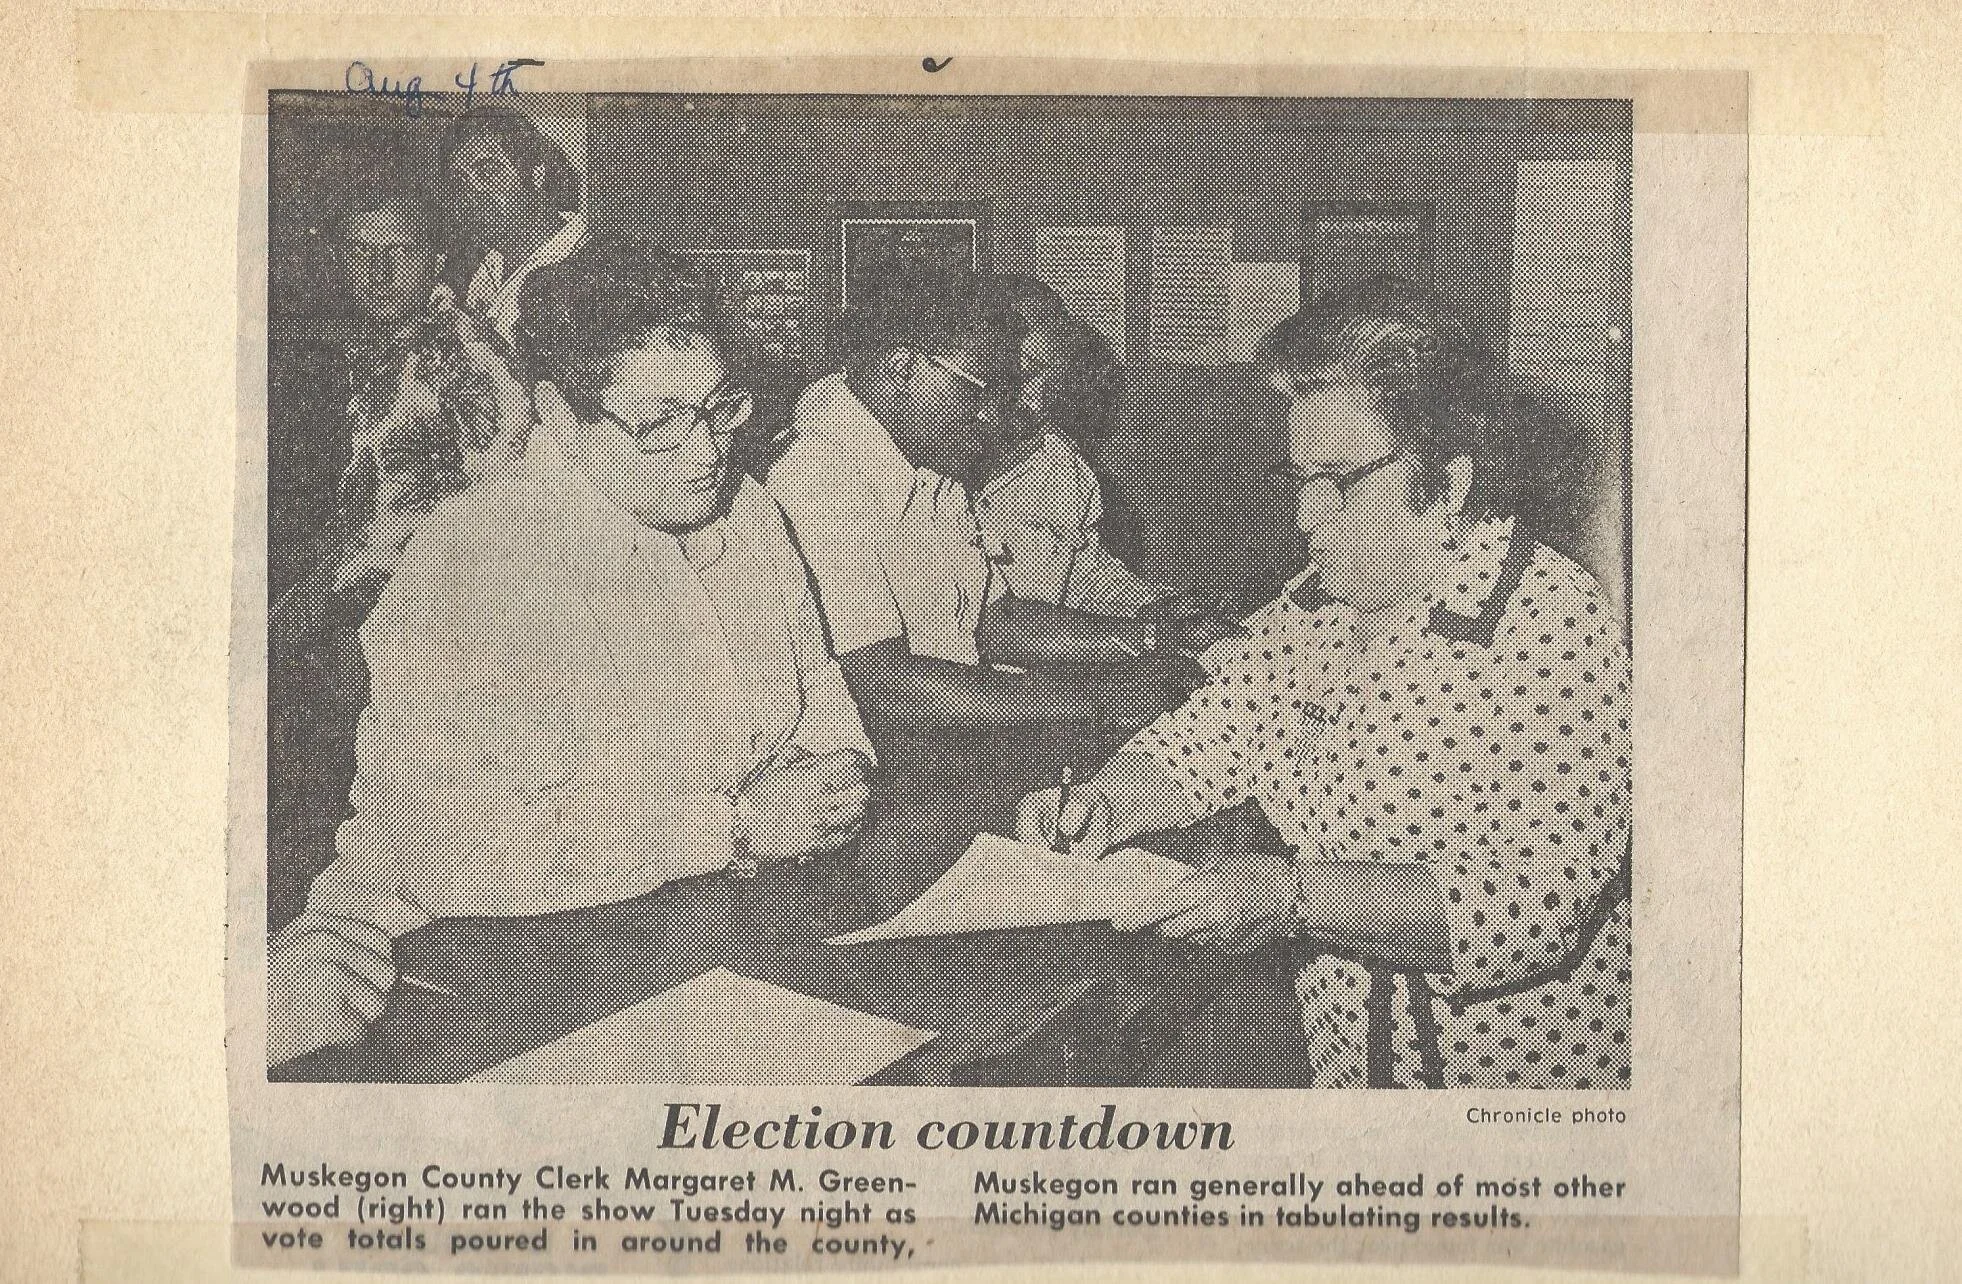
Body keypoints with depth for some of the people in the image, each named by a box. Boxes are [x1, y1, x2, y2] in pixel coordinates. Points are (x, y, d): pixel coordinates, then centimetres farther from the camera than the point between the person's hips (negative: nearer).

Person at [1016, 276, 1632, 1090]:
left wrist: (1295, 895, -32)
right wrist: (1100, 806, -9)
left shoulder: (1556, 632, -17)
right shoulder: (1318, 606, 8)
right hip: (1336, 1068, 7)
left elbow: (1528, 904, -25)